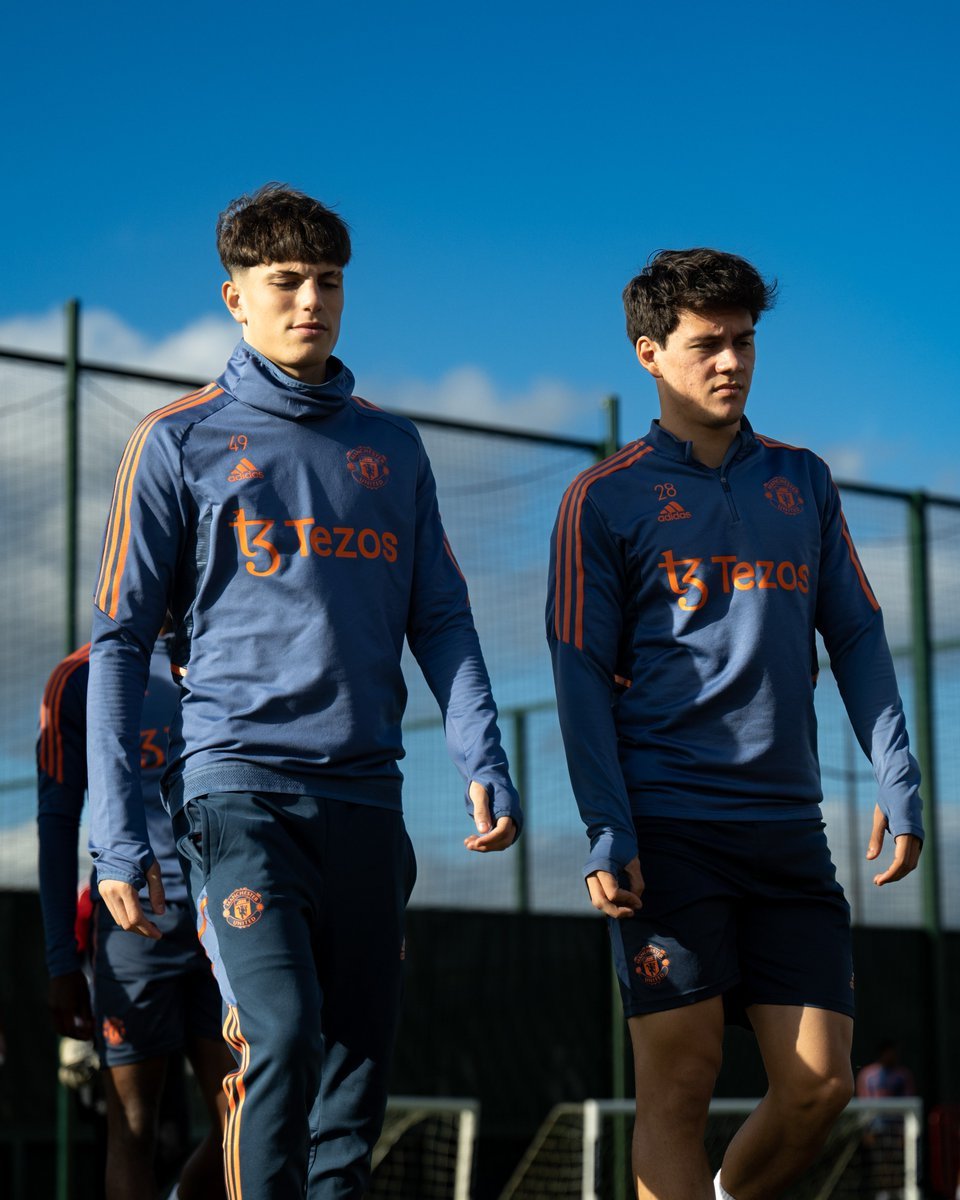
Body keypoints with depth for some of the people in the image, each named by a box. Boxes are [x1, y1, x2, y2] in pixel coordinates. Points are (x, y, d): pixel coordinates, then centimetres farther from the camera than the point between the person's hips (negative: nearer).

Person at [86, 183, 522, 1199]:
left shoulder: (391, 448, 16)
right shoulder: (179, 441, 5)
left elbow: (440, 619, 16)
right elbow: (118, 639, 3)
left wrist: (482, 761, -2)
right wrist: (118, 831, -4)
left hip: (365, 794, 4)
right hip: (236, 782, -4)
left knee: (358, 1068, 3)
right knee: (281, 1038, -20)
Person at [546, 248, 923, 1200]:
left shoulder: (803, 482, 16)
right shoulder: (605, 499, 3)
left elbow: (856, 637, 15)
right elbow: (581, 675, -1)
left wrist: (897, 780, 4)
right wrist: (607, 832, -11)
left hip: (788, 828, 4)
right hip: (668, 828, -4)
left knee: (820, 1084, 0)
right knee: (680, 1080, -6)